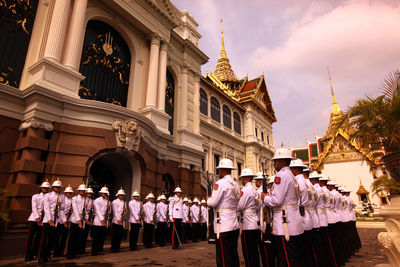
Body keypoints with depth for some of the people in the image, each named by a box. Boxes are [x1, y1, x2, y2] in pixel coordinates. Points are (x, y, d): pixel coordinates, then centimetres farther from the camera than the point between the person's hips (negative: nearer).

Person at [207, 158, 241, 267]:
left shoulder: (220, 183, -12)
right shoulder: (235, 185, 13)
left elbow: (213, 203, -16)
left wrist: (208, 199, 7)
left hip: (224, 226, -8)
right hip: (234, 225, 8)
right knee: (233, 255, 15)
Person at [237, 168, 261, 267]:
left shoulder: (245, 190, -13)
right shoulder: (255, 190, 11)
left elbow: (240, 207, -15)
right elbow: (258, 208, 15)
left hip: (248, 225, -8)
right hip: (256, 224, 8)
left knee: (248, 252, -1)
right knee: (255, 251, 15)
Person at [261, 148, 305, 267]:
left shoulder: (281, 175, -14)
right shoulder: (291, 175, 16)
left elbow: (276, 201, -19)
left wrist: (264, 197, -1)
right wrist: (270, 195, 15)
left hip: (285, 225, -10)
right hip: (294, 225, 10)